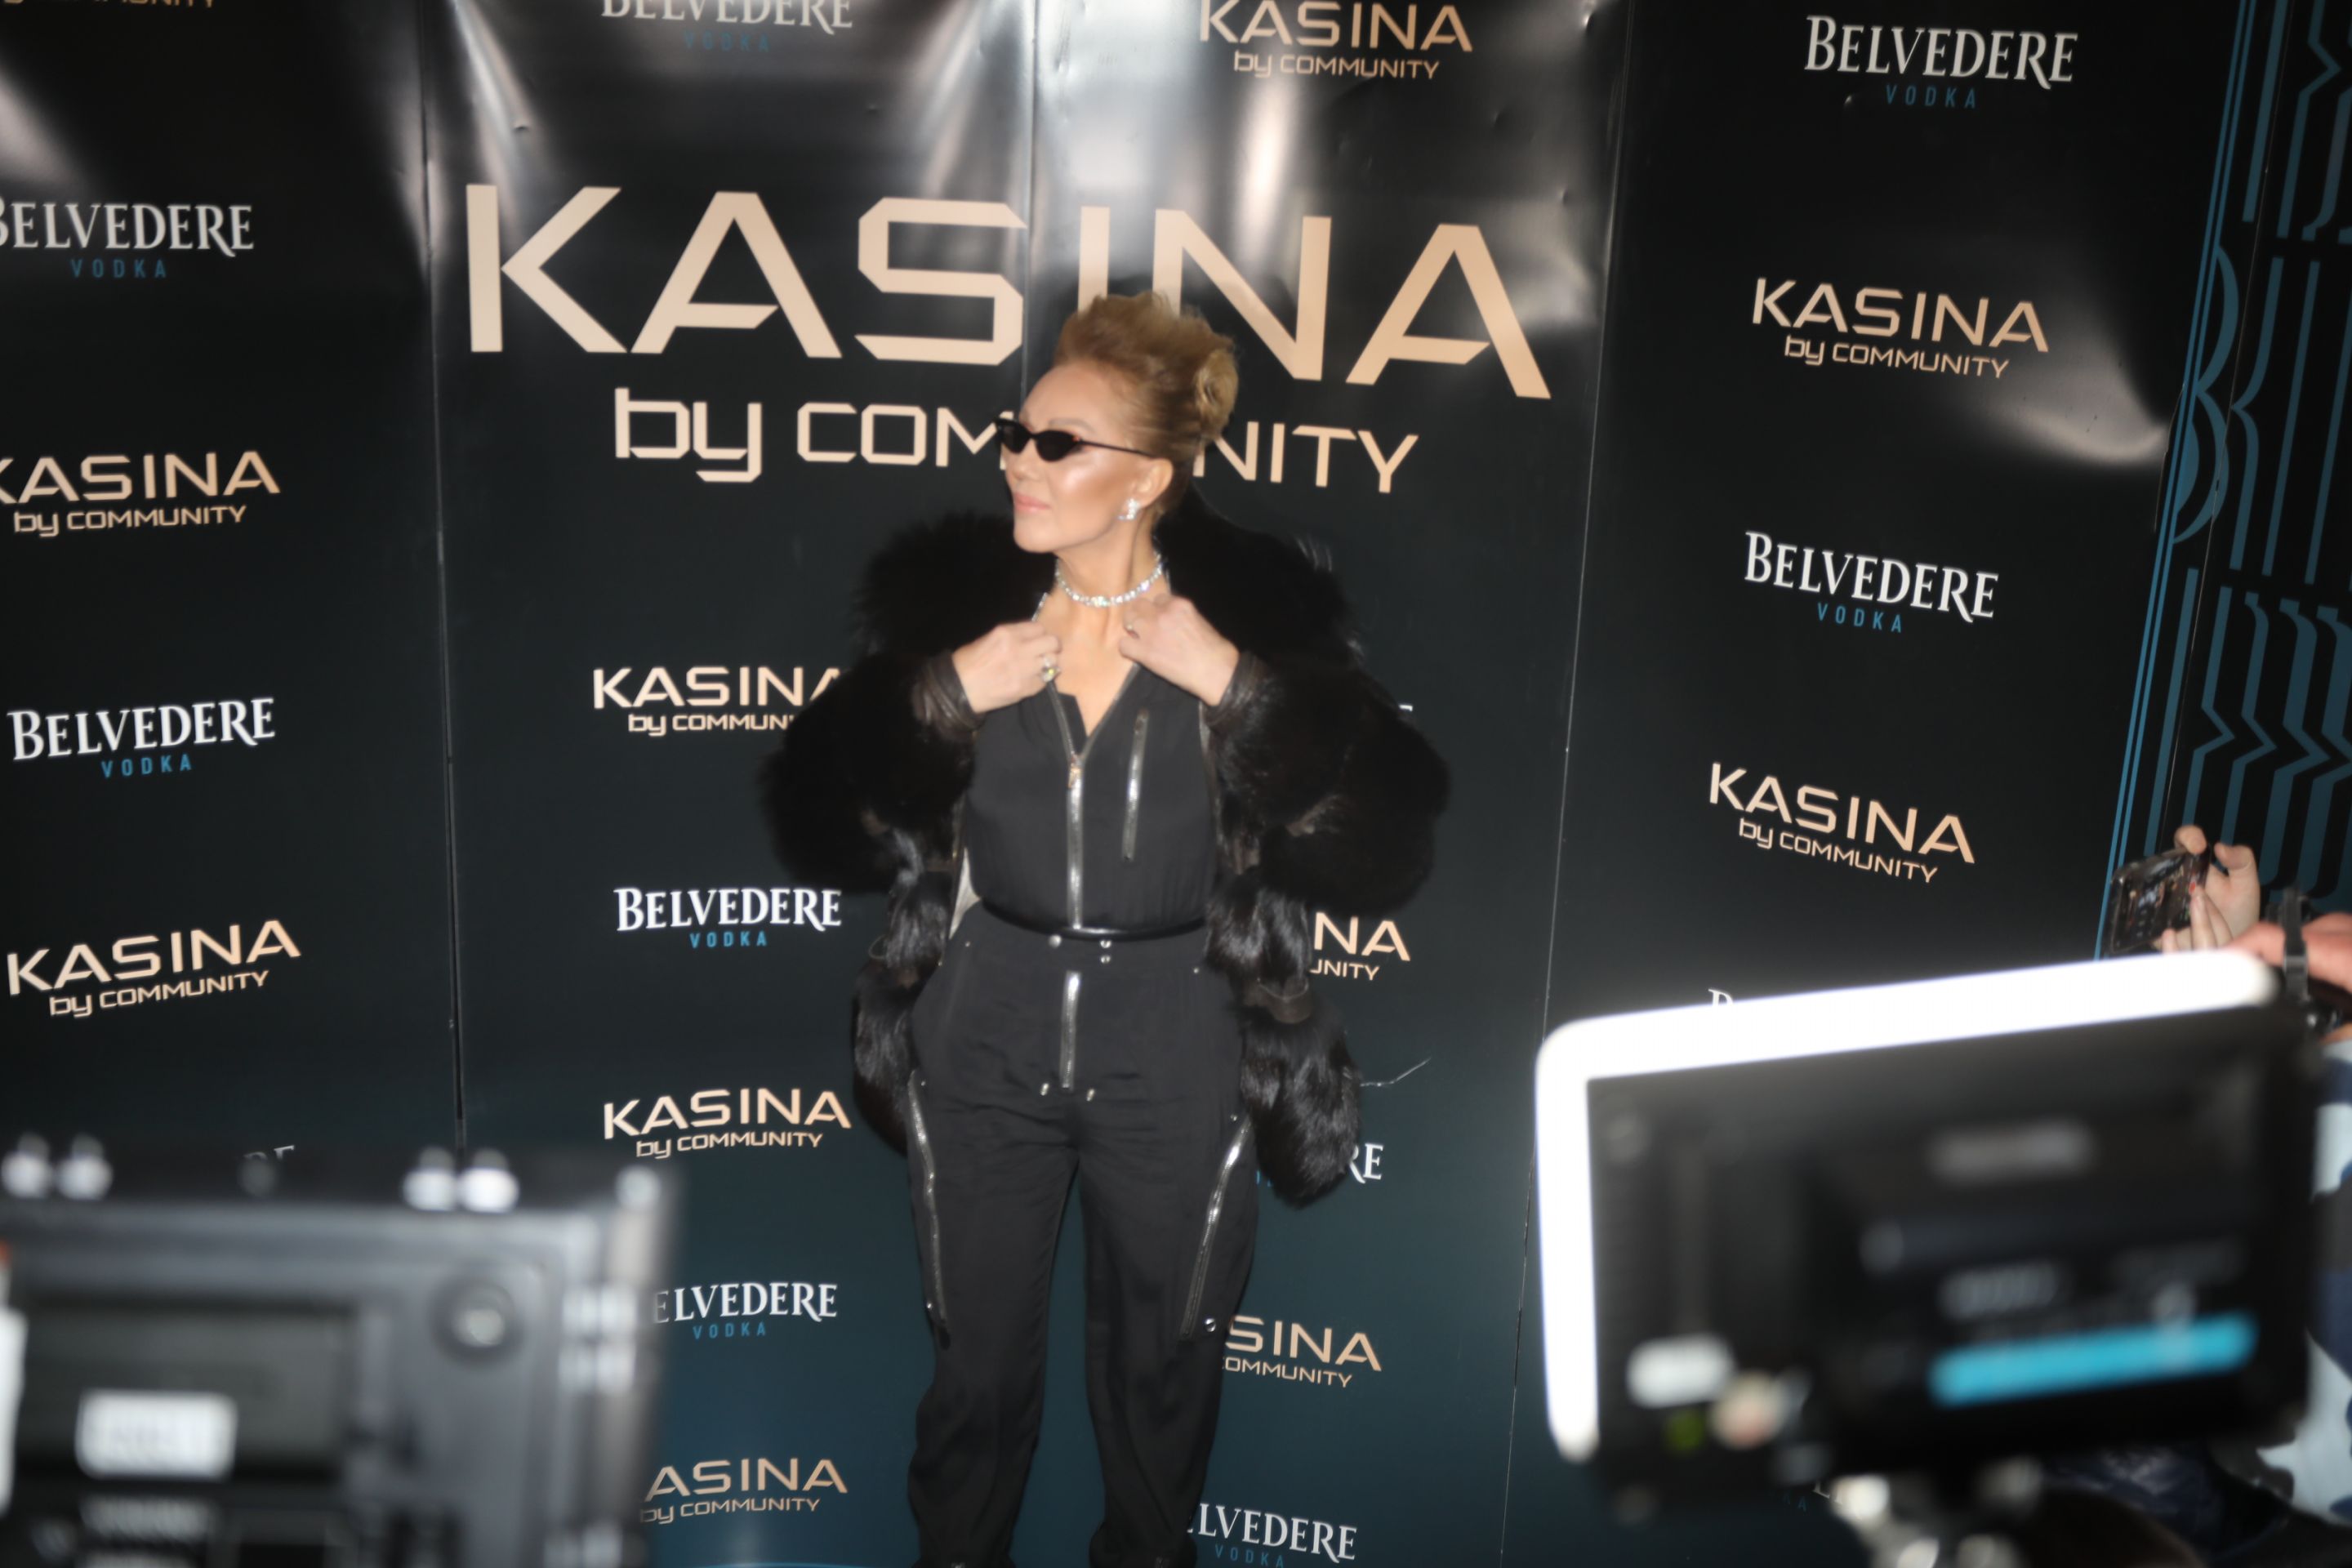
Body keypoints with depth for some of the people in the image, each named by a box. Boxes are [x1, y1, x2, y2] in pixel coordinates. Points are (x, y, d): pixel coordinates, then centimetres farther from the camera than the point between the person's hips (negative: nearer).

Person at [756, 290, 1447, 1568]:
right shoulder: (953, 601, -4)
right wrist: (947, 696, -18)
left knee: (1161, 1367, 19)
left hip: (1176, 1046, -1)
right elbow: (816, 829, -7)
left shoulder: (1257, 614, -9)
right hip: (983, 1033, 1)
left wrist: (1235, 685, -22)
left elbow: (1386, 848, -16)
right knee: (977, 1361, 16)